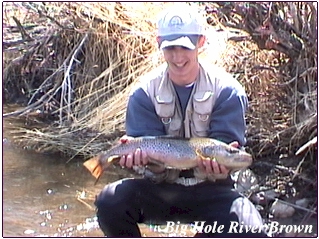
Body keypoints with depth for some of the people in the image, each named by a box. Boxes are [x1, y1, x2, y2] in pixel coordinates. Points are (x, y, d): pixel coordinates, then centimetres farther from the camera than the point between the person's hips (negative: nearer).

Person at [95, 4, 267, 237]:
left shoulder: (226, 90, -9)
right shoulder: (145, 93, -4)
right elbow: (148, 151, -9)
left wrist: (220, 163, -37)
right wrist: (144, 158, -34)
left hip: (210, 190, -1)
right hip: (162, 188, 1)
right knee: (110, 202, -28)